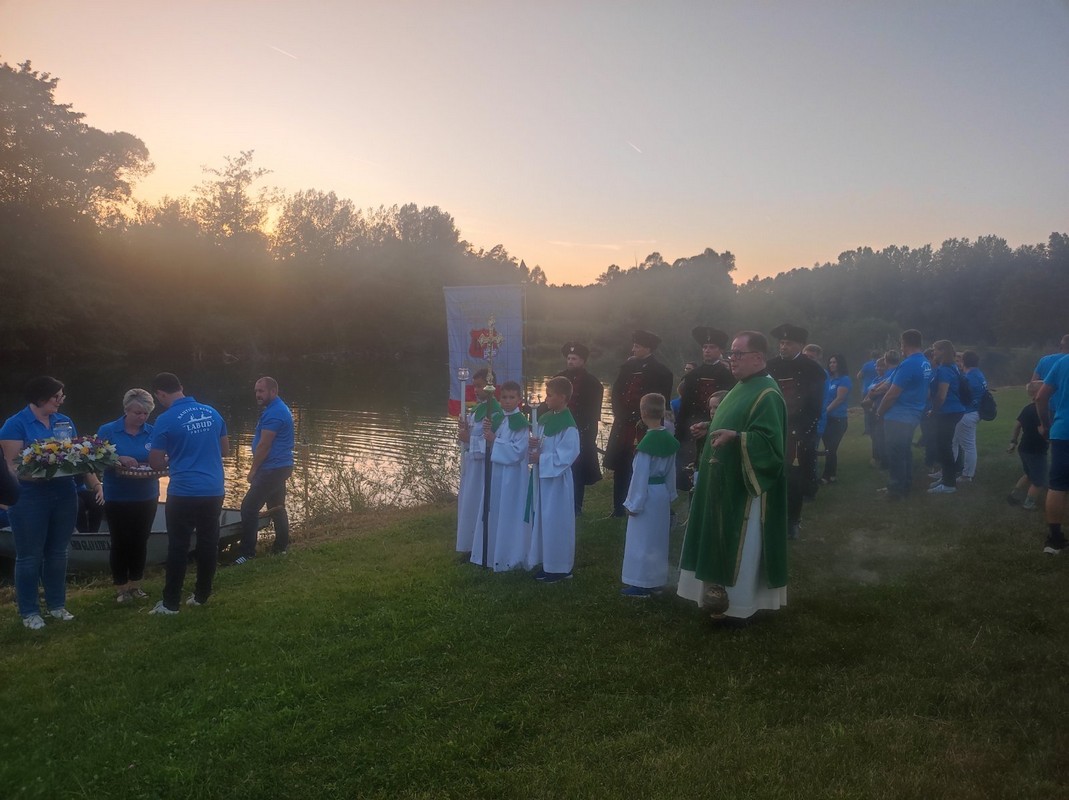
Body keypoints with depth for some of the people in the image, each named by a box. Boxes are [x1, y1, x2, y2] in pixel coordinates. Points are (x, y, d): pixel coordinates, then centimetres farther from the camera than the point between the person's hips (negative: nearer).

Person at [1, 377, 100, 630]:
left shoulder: (65, 422, 8)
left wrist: (95, 483, -2)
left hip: (64, 495, 5)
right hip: (30, 499, -5)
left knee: (57, 553, 13)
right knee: (30, 557, 5)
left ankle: (57, 605, 25)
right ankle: (29, 611, 16)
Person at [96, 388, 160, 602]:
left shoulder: (153, 432, -1)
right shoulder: (107, 431, -6)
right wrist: (119, 459, -25)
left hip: (146, 498, 2)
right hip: (117, 498, -2)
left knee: (140, 542, 11)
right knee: (120, 542, 3)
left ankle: (136, 585, 25)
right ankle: (121, 588, 16)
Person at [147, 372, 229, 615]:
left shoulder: (166, 420, -10)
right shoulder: (212, 413, 5)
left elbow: (155, 464, -5)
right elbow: (225, 449, 15)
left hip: (184, 493, -4)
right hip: (214, 491, 5)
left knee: (178, 547, 5)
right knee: (209, 543, 11)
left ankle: (170, 603, 12)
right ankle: (202, 595, 22)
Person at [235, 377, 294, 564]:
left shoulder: (273, 413, -18)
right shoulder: (279, 409, 15)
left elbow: (263, 446, -20)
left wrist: (252, 470, -12)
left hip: (272, 469, -11)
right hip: (280, 467, 11)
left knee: (249, 507, -8)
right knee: (277, 507, 16)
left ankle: (248, 552, -5)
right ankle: (281, 547, 23)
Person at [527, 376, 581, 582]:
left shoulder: (568, 426, -18)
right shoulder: (544, 419, 8)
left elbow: (565, 457, -20)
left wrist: (540, 459, -17)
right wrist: (533, 444, -6)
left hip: (557, 479, -8)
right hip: (542, 476, 8)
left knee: (557, 522, 0)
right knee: (543, 520, 14)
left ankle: (560, 567, 12)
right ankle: (548, 563, 26)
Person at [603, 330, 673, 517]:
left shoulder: (661, 372, -4)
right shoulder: (627, 366, 12)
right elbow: (615, 392, 13)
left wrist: (643, 422, -11)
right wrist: (619, 414, 0)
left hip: (644, 429, -5)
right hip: (622, 426, 6)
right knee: (620, 468, 10)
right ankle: (618, 508, 20)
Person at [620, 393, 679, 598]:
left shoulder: (647, 443, -20)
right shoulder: (670, 440, 1)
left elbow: (640, 476, -17)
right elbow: (671, 472, 9)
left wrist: (634, 503, -9)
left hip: (647, 495, -7)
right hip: (662, 494, 7)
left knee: (641, 541, 3)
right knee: (658, 539, 15)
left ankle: (641, 584, 10)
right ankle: (656, 581, 25)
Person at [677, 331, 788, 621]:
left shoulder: (767, 394, -19)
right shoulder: (742, 387, 12)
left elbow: (769, 441, -27)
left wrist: (735, 437, -37)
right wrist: (712, 431, 10)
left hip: (747, 486, -10)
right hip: (728, 482, 10)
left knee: (742, 546, 1)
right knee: (726, 542, 16)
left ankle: (741, 606, 13)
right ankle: (724, 590, 28)